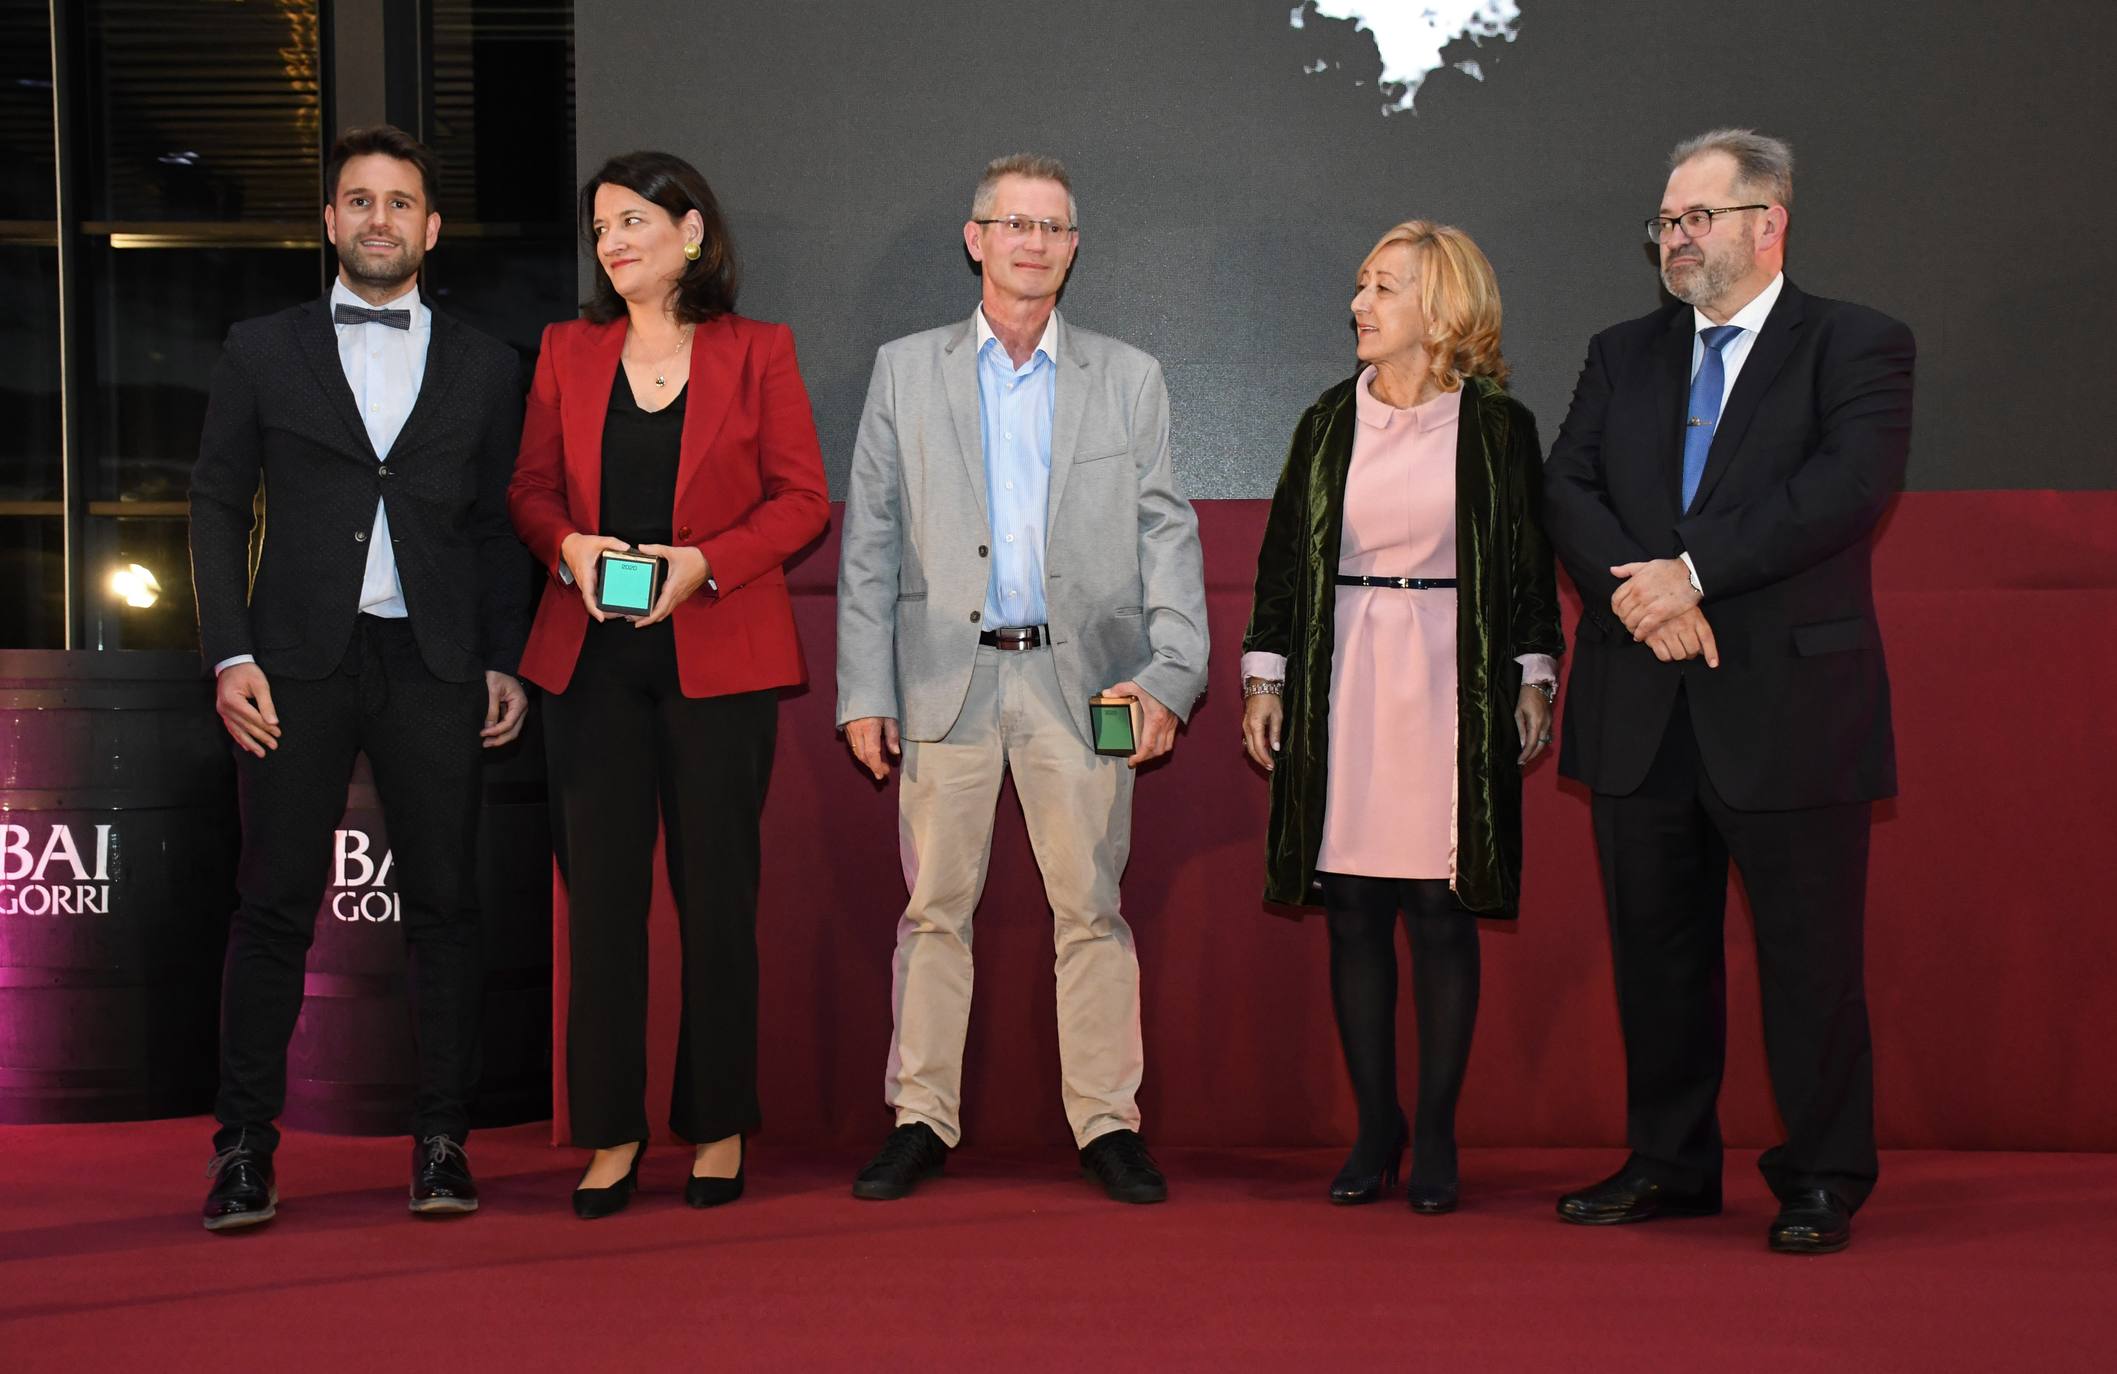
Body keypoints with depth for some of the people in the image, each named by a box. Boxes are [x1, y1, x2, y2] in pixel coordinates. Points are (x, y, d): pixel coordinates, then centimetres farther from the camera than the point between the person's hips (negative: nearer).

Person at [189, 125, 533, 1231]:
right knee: (274, 906, -1)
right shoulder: (262, 352, 11)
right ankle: (244, 1149, 5)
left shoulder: (485, 368, 13)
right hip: (299, 662, -1)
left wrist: (505, 662, 3)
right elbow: (217, 507, 8)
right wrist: (229, 654, -3)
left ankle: (442, 1140, 8)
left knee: (444, 907, 1)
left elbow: (500, 526, 13)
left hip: (433, 663, 1)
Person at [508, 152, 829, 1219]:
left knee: (716, 892, 2)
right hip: (593, 656, 3)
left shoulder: (756, 352, 3)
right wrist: (569, 547, -8)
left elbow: (803, 498, 1)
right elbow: (530, 486, 13)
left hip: (717, 655, -2)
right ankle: (613, 1131, 9)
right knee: (601, 891, 1)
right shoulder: (568, 350, 12)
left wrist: (705, 562, -13)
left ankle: (717, 1128, 12)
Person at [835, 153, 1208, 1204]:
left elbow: (1167, 535, 6)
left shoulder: (1128, 379, 10)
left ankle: (1108, 1123, 9)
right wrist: (864, 689, 1)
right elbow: (870, 540, 8)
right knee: (935, 907, 3)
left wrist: (1170, 675, -6)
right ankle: (920, 1120, 12)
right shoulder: (905, 371, 9)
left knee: (1092, 909, 1)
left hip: (1080, 680, 0)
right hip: (947, 678, 0)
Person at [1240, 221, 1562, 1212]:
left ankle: (1436, 1138, 9)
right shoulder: (1329, 424, 9)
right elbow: (1283, 554, 11)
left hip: (1453, 685, -2)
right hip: (1343, 681, 3)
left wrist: (1534, 681, 0)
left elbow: (1531, 563, 5)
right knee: (1353, 910, 4)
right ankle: (1376, 1129, 14)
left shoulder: (1498, 427, 2)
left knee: (1441, 910, -1)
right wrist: (1264, 677, 6)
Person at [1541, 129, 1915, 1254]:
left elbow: (1850, 484, -15)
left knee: (1809, 953, 1)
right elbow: (1567, 488, 4)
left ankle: (1821, 1180, 13)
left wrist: (1693, 570, -19)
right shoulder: (1623, 355, 15)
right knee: (1656, 949, 11)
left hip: (1790, 705, -5)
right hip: (1643, 711, 5)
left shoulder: (1857, 347, 0)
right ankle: (1669, 1163, 23)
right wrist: (1641, 592, -14)